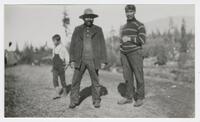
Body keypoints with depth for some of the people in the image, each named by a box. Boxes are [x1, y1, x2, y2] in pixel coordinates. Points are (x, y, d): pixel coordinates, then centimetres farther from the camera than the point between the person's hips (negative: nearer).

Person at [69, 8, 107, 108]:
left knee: (95, 82, 4)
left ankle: (96, 101, 18)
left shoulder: (98, 30, 6)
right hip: (80, 60, 1)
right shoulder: (77, 30, 7)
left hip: (93, 60, 0)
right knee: (75, 81, -2)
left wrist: (103, 61, -3)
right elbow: (73, 45, 5)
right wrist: (72, 60, -3)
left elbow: (102, 46, 4)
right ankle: (74, 101, 8)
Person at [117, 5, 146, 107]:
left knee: (138, 76, -2)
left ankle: (140, 98, 6)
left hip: (135, 53, -5)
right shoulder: (124, 27, 16)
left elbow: (142, 40, -14)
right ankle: (129, 97, 13)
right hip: (124, 54, 6)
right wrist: (121, 55, 14)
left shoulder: (140, 25, -3)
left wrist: (129, 38, -18)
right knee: (127, 76, 6)